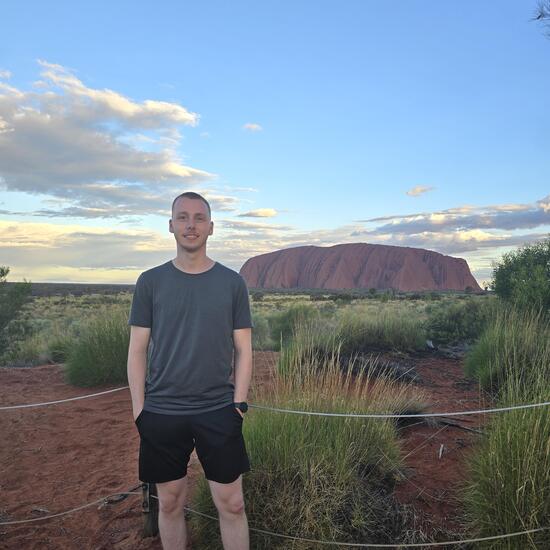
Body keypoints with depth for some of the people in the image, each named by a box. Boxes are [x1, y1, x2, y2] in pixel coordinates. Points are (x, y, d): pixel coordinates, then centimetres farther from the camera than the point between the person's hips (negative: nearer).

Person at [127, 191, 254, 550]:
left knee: (232, 504, 6)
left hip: (219, 412, 0)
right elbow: (138, 351, 2)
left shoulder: (232, 282, 0)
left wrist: (239, 405, -3)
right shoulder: (150, 282, 1)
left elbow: (243, 350, 2)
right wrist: (139, 409, -2)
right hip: (161, 413, 1)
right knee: (171, 504, 13)